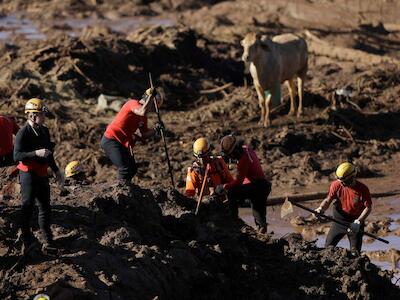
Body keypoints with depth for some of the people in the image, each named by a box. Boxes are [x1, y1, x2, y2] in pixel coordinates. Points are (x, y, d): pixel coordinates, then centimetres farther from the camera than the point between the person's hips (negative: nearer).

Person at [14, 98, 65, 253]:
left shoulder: (44, 131, 10)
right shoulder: (23, 133, -15)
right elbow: (17, 156, -24)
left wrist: (56, 171, 23)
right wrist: (36, 153, -33)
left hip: (42, 174, 8)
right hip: (28, 175, -8)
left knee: (45, 208, 10)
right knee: (27, 208, -3)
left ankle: (48, 242, 16)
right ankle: (27, 242, 5)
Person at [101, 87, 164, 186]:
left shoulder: (143, 118, 12)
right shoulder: (133, 103, -14)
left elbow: (144, 135, 9)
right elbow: (143, 112, -36)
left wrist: (155, 129, -8)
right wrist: (151, 96, -27)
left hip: (123, 143, 10)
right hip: (110, 140, -10)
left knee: (132, 169, 13)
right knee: (125, 168, -22)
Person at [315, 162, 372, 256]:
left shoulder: (362, 189, -20)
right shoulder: (336, 185, -13)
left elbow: (368, 207, -14)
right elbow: (328, 200, -8)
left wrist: (358, 222, -25)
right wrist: (321, 208, -31)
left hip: (355, 222, -3)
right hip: (339, 220, 3)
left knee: (355, 252, 1)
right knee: (328, 247, 3)